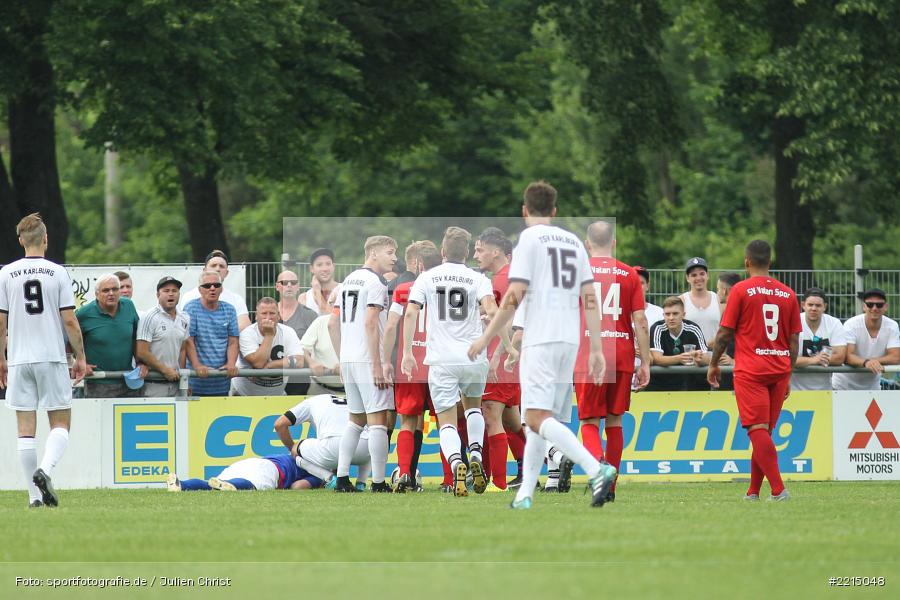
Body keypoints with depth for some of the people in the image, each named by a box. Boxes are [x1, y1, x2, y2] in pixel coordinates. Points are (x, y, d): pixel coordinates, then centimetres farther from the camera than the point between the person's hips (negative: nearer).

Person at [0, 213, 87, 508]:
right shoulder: (58, 273, -2)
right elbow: (70, 320, -4)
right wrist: (80, 357, 6)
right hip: (52, 358, -2)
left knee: (25, 429, 4)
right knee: (60, 423, 7)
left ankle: (35, 494, 1)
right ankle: (45, 469, -19)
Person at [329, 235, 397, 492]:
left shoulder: (348, 281, 16)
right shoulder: (375, 283, -10)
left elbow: (333, 324, 18)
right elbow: (370, 323, -18)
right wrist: (377, 365, -18)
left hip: (348, 360, 8)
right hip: (367, 360, -8)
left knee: (356, 420, 16)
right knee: (377, 420, -6)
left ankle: (342, 478, 12)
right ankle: (379, 483, -9)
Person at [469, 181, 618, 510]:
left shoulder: (529, 239, -2)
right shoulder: (573, 241, 16)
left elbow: (514, 296, -9)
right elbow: (590, 298, 11)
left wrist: (486, 337, -2)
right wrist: (596, 350, 11)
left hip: (540, 340, -7)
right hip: (570, 340, 7)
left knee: (538, 418, -16)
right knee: (540, 419, 13)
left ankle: (596, 470, -32)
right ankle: (525, 494, 10)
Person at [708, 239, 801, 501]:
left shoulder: (741, 290, -5)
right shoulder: (787, 294, 8)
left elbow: (725, 332, -3)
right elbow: (794, 340, 10)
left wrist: (714, 364, 10)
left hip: (750, 371, -5)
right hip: (779, 371, 5)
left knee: (758, 429, -9)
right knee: (765, 431, 12)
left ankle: (778, 489, -22)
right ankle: (754, 491, 16)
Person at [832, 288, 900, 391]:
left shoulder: (892, 326, -9)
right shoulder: (851, 325, -18)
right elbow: (847, 356, -28)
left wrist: (873, 361, -33)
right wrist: (866, 362, -49)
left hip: (872, 387, 3)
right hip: (843, 386, -3)